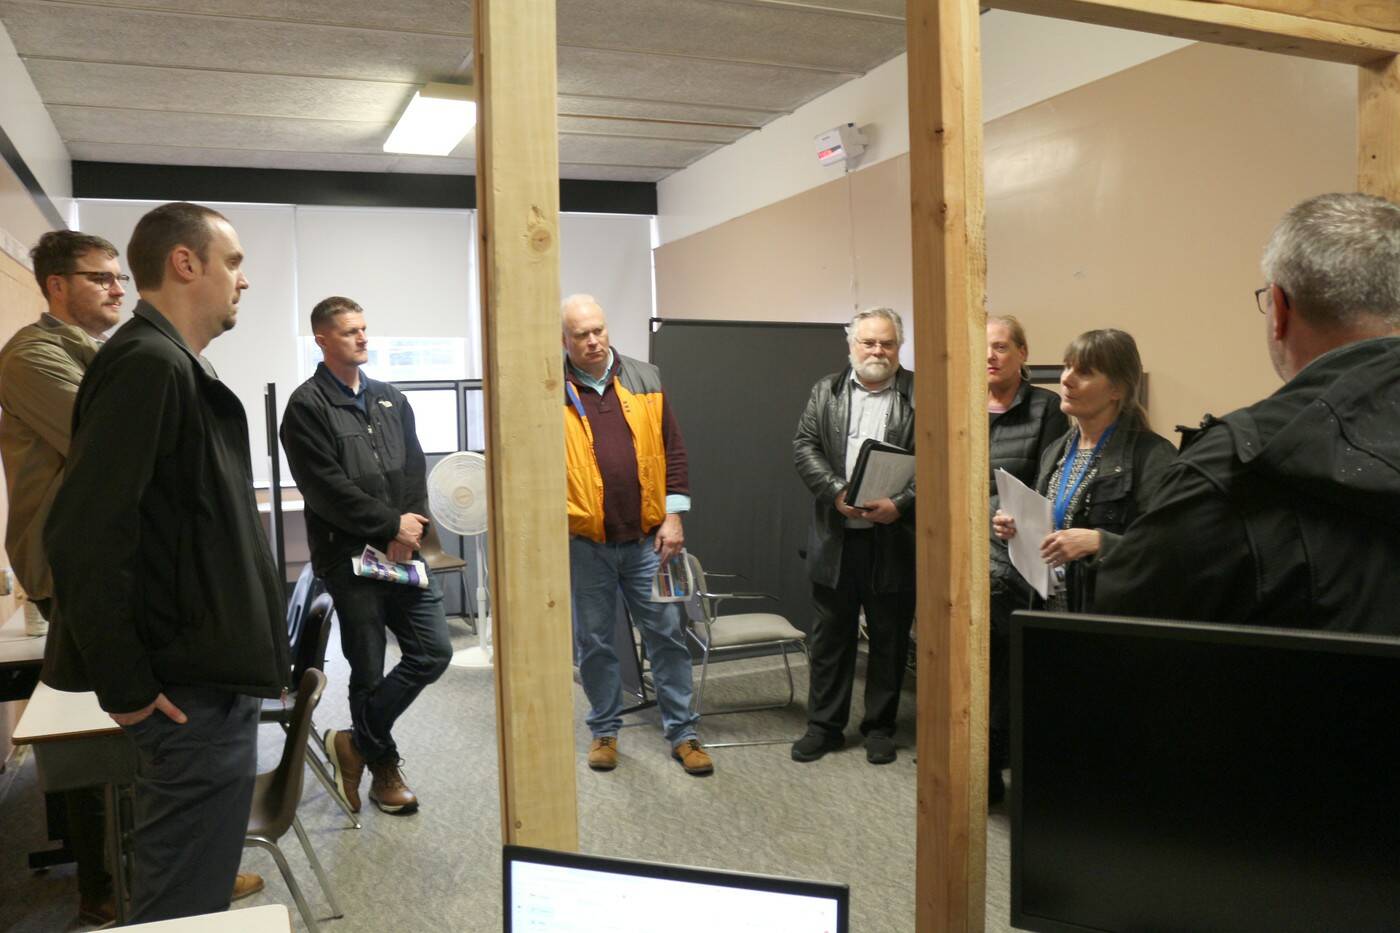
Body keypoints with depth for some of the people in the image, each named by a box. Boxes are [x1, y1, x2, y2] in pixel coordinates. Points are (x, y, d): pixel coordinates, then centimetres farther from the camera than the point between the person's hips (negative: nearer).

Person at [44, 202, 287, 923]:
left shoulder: (174, 364, 13)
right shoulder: (147, 363, -18)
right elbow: (83, 536, -26)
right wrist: (123, 687, -19)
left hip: (214, 674, 10)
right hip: (190, 693, -10)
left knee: (187, 879, 23)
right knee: (186, 897, 3)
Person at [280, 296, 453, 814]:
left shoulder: (391, 400, 14)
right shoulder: (307, 406, -5)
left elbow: (415, 470, 8)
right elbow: (327, 488, -14)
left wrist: (409, 531, -7)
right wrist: (391, 525, -12)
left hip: (401, 553, 6)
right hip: (348, 556, -5)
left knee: (433, 651, 3)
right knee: (370, 669, 5)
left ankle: (357, 744, 17)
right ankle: (384, 768, 25)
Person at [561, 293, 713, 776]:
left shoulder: (645, 380, 5)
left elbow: (672, 450, 6)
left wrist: (673, 516, 0)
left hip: (648, 538, 2)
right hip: (584, 543, -1)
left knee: (667, 635, 7)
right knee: (593, 642, 11)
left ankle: (682, 732, 20)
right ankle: (604, 730, 28)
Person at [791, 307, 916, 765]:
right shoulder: (826, 390, 9)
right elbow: (804, 448, 2)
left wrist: (900, 504, -19)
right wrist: (837, 493, -13)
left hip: (895, 538, -2)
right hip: (836, 535, 2)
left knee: (890, 638, 9)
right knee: (830, 636, 11)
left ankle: (880, 726, 24)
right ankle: (824, 724, 23)